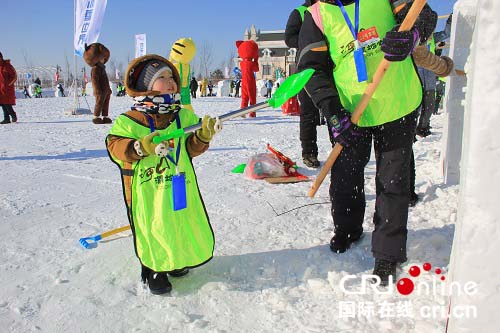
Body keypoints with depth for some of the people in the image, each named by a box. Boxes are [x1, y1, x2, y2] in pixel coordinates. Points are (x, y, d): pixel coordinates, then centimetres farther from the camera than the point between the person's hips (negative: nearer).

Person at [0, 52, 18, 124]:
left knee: (7, 104, -10)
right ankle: (6, 118, 9)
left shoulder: (7, 66, -7)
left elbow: (14, 77, -7)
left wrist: (8, 84, -10)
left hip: (7, 89, -7)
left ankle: (14, 116, 7)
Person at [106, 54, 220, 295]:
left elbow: (191, 148, 6)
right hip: (147, 190, -4)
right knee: (151, 226, 0)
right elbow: (115, 146, -10)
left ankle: (176, 261, 38)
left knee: (183, 222, 13)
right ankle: (152, 268, 23)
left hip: (180, 186, 4)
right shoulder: (128, 121, -6)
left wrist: (203, 135, -14)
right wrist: (141, 147, -25)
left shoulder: (183, 116, 6)